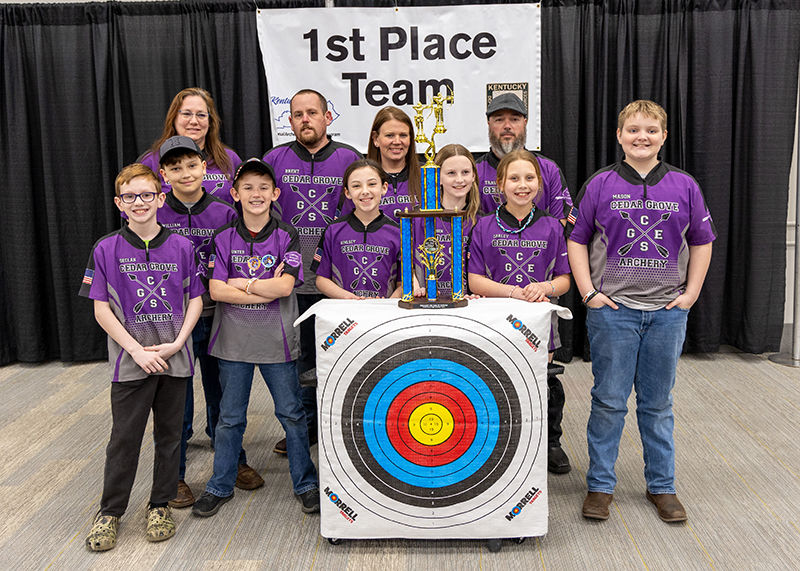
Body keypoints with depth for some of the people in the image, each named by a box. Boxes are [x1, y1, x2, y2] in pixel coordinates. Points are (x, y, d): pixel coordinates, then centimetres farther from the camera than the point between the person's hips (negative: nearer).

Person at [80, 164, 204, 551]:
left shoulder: (181, 247, 0)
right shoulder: (106, 250, -3)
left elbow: (195, 300, 3)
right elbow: (102, 309, -4)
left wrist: (176, 343, -10)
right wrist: (137, 350, -12)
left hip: (174, 359, 2)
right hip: (130, 361, -1)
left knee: (169, 435, 12)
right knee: (124, 439, 5)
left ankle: (161, 505, 28)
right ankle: (110, 512, 22)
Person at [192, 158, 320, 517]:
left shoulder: (286, 236, -3)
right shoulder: (223, 238, 0)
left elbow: (285, 286, -15)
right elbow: (216, 290, -10)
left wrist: (240, 284, -12)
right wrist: (265, 291, -15)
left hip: (276, 340, -1)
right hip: (234, 340, 1)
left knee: (291, 414, 9)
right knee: (230, 417, 12)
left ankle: (306, 483, 25)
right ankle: (220, 486, 29)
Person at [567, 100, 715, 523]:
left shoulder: (683, 186, 6)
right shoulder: (600, 184, 1)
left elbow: (701, 242, 13)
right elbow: (577, 240, 3)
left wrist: (691, 293, 5)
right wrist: (588, 292, -5)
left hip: (667, 311, 2)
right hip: (612, 309, -2)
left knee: (658, 403, 11)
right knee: (608, 401, 3)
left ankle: (662, 486, 26)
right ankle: (600, 485, 18)